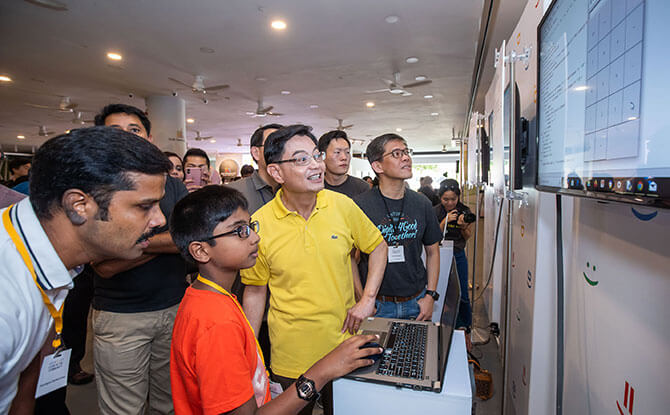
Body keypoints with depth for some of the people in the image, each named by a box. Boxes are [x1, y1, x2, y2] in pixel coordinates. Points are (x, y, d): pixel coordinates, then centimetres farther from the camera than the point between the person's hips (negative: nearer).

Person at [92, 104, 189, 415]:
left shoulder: (173, 186, 5)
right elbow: (105, 265, -15)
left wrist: (140, 241, -20)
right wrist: (170, 239, -15)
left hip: (176, 308, 3)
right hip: (119, 316, -2)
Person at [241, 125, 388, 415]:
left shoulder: (342, 205, -11)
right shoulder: (259, 224, -15)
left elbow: (377, 246, 4)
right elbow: (255, 291, -4)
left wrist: (368, 298, -6)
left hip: (344, 343, 2)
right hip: (291, 356, -1)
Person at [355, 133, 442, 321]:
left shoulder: (422, 204, 0)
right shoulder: (360, 205, -13)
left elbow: (433, 251, 9)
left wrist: (430, 295, 3)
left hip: (416, 303, 4)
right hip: (377, 305, -3)